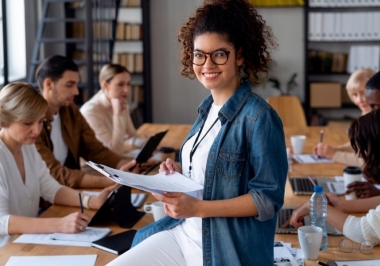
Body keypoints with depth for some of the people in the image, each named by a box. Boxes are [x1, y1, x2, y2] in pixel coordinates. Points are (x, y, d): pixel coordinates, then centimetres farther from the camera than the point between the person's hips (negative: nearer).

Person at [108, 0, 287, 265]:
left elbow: (268, 198, -18)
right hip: (183, 233, 7)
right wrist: (179, 174, 0)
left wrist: (197, 207, -23)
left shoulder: (259, 117, -17)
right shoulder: (208, 107, 9)